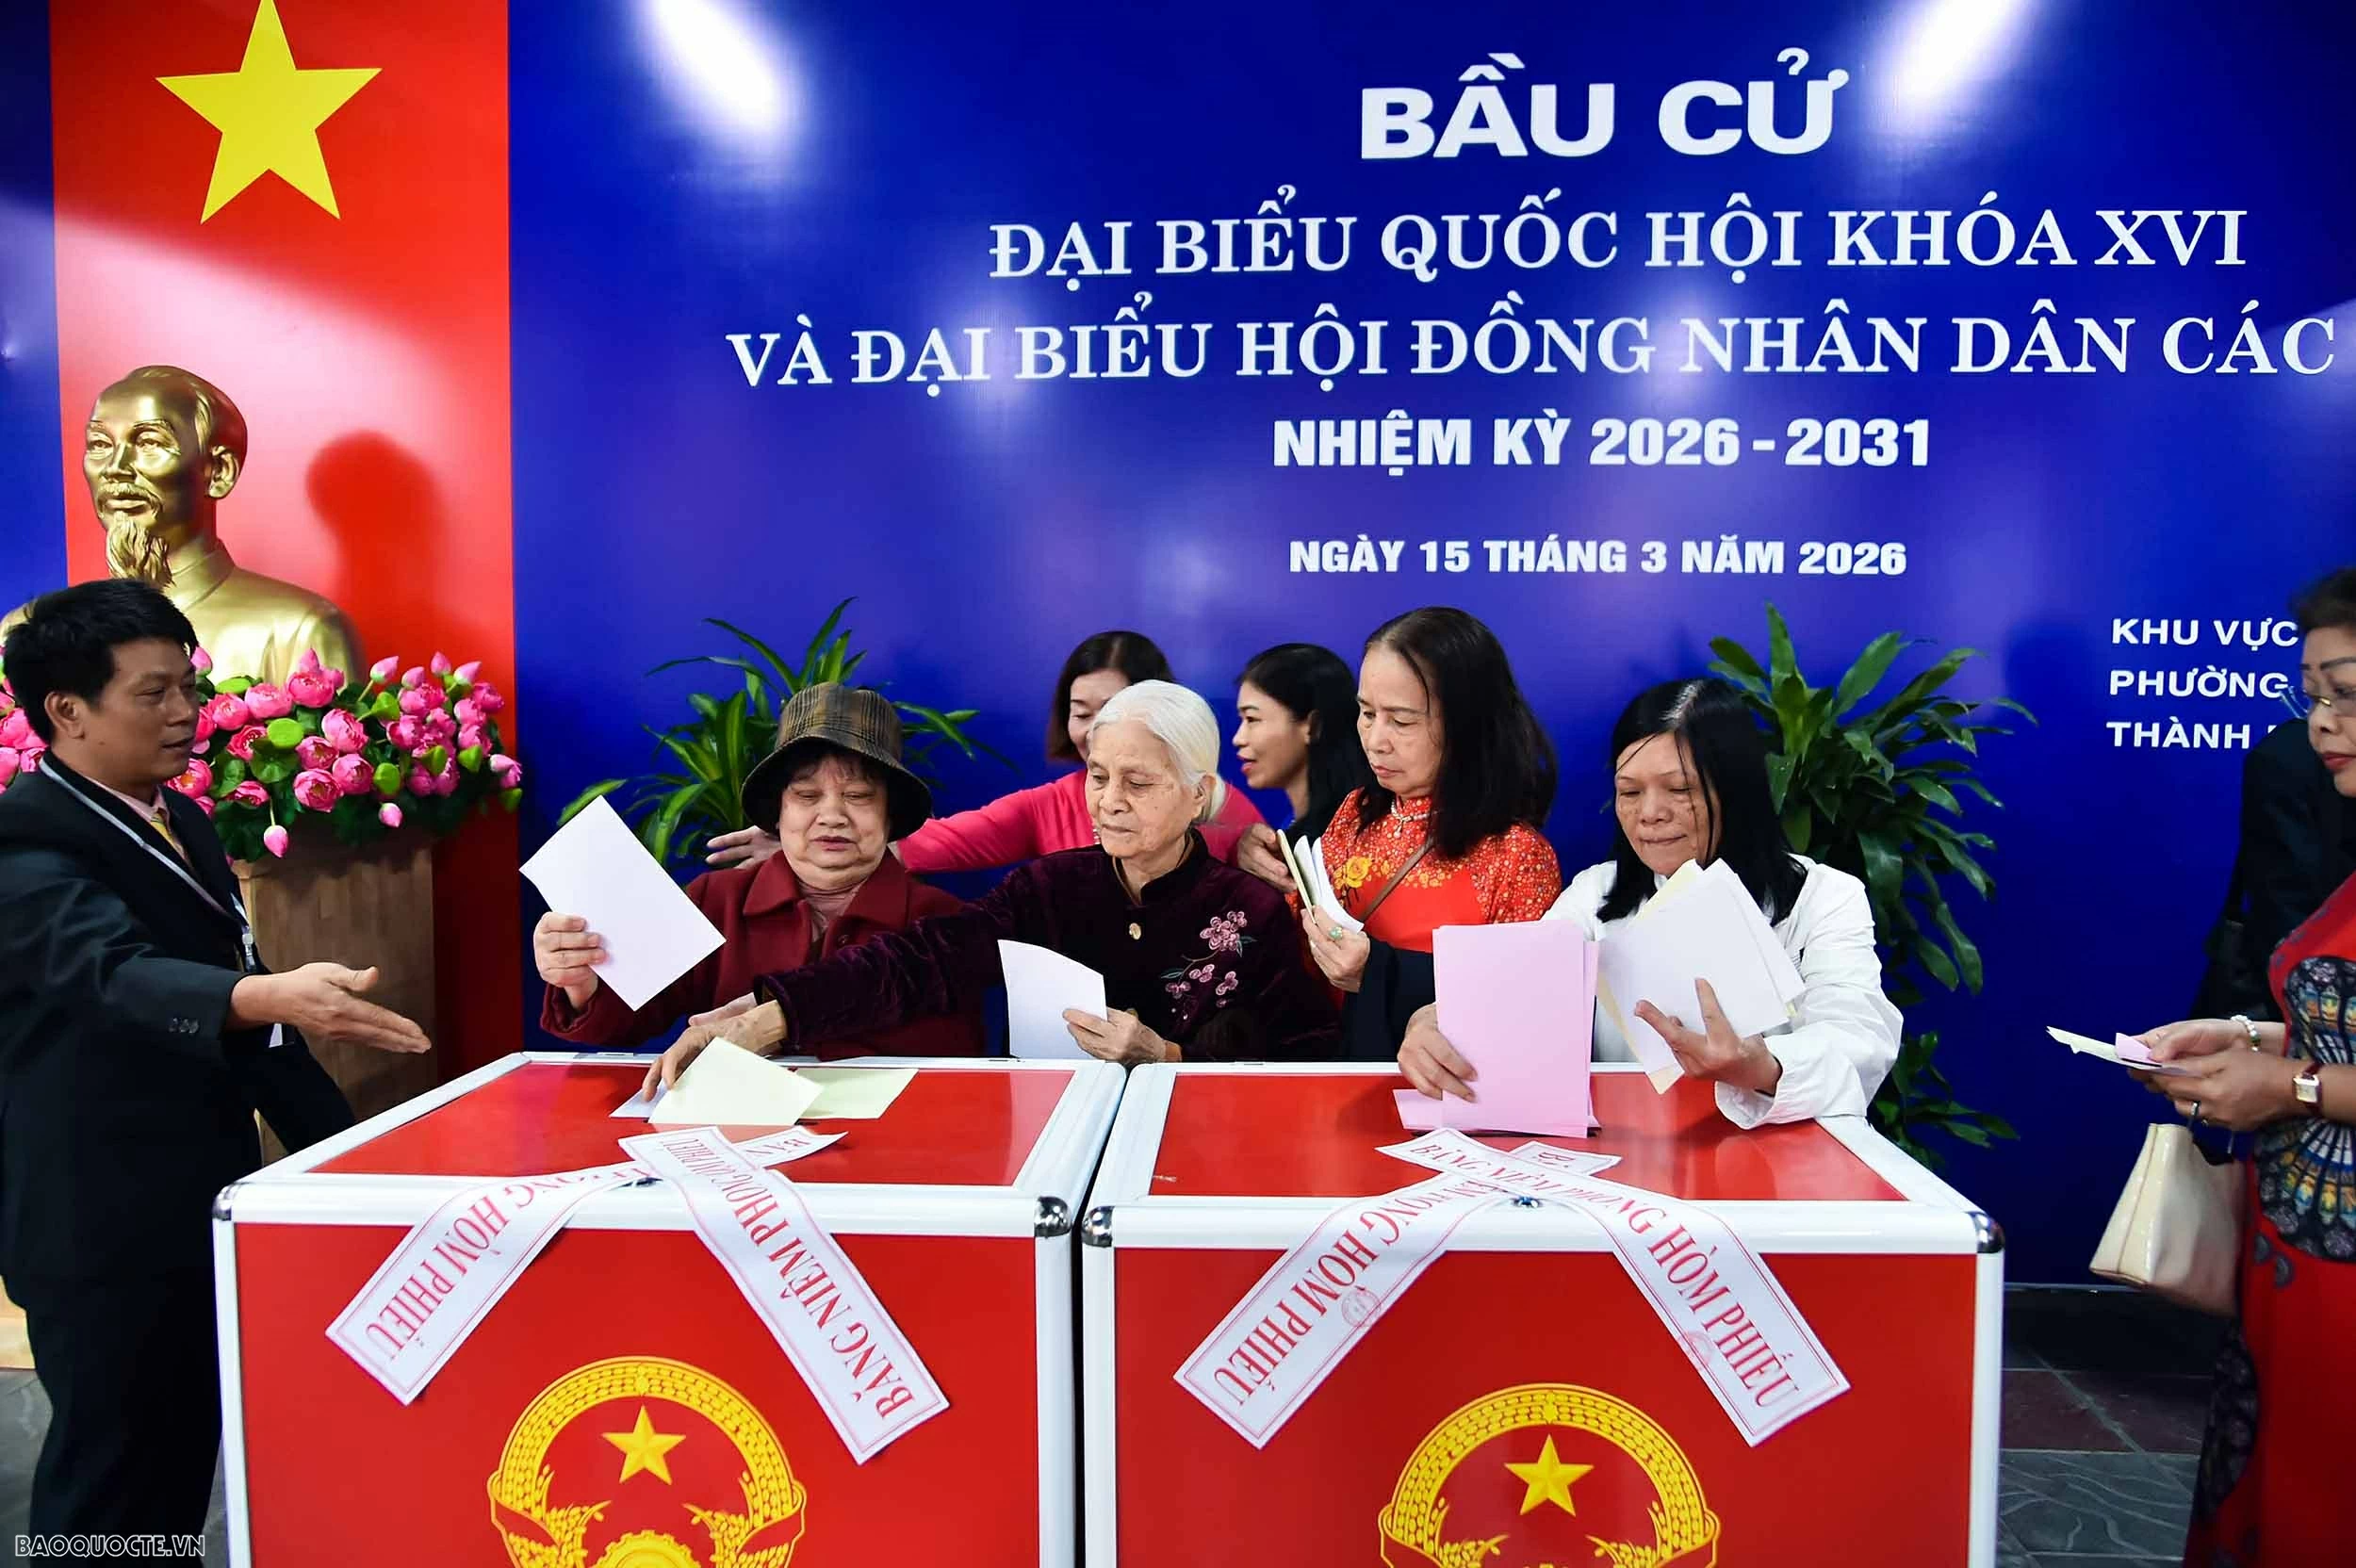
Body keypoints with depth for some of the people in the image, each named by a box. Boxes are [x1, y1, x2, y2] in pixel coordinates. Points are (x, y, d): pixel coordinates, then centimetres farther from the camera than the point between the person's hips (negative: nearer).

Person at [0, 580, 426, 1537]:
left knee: (185, 1463, 17)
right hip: (103, 1228, -8)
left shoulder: (183, 823, 10)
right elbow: (118, 971, -36)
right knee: (113, 1477, 4)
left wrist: (342, 1145, 15)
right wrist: (272, 996, -56)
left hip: (204, 1204, 8)